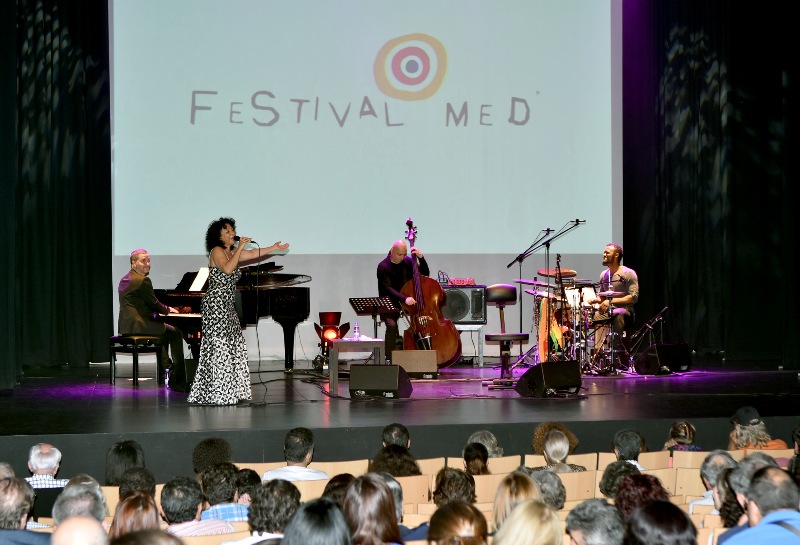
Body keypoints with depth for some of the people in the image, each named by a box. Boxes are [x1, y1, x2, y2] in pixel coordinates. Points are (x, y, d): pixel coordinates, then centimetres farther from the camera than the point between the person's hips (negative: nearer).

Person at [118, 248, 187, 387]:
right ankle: (179, 378, 7)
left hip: (125, 326, 9)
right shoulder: (143, 280, -14)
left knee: (163, 330, 31)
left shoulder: (125, 280, 16)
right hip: (139, 326, -9)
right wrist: (168, 309, 9)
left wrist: (165, 309, 17)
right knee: (176, 333, 7)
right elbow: (154, 304, -11)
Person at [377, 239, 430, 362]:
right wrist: (404, 299, -33)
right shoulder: (383, 267, -8)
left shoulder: (407, 261, 7)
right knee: (391, 325, -32)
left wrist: (421, 258, -6)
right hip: (390, 303, -4)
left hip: (408, 301, 5)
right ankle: (389, 359, -21)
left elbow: (425, 273, 12)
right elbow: (387, 288, -18)